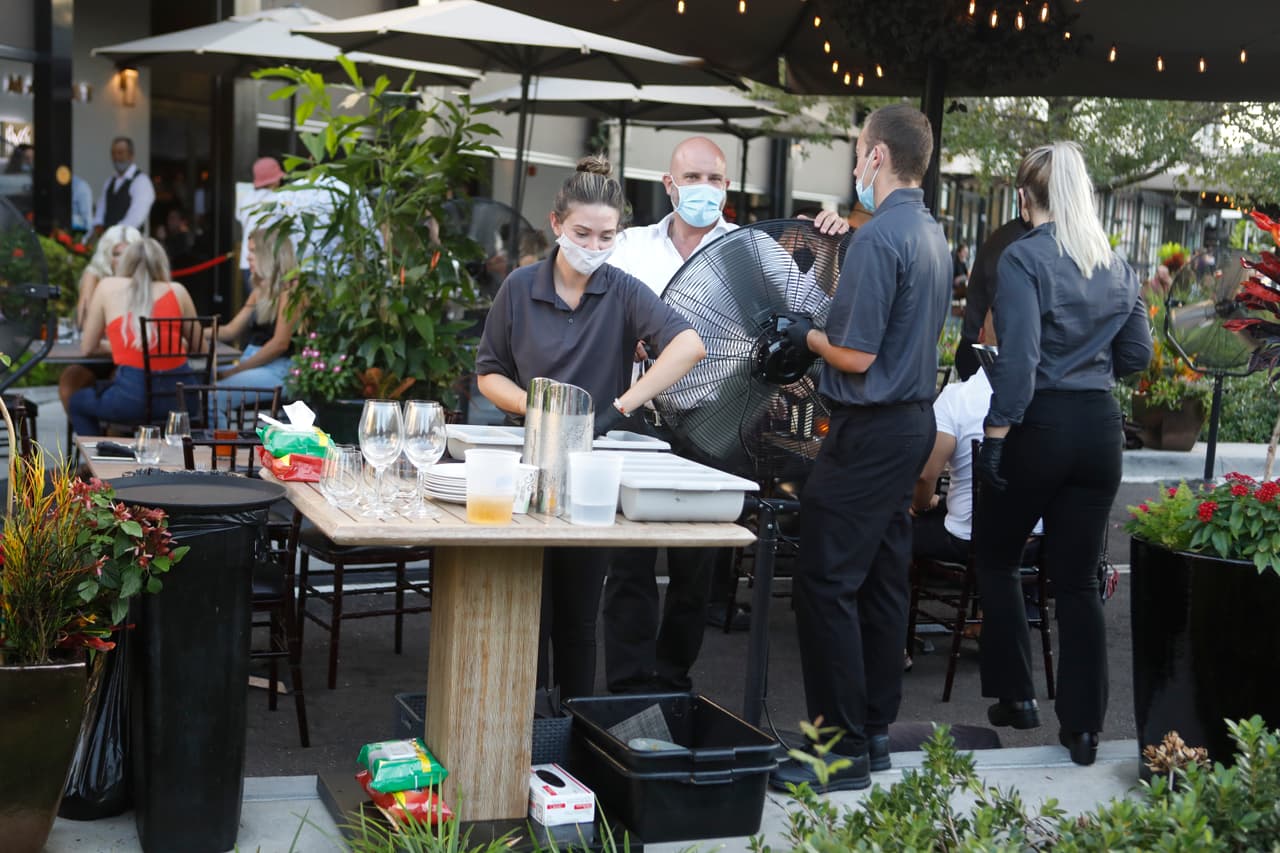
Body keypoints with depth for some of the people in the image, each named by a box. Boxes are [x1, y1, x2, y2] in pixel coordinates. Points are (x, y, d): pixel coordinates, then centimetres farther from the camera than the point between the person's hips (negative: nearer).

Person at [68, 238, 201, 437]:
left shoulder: (107, 287, 10)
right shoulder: (177, 291, 11)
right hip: (180, 398, 2)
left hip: (132, 398, -2)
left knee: (78, 402, 29)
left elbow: (87, 348, 15)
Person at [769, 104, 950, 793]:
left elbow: (858, 355, -19)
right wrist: (826, 328, 18)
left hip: (870, 429, -10)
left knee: (826, 582, -6)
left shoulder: (877, 238, -18)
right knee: (882, 580, 14)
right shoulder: (933, 236, 12)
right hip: (914, 419, 10)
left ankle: (843, 748, -2)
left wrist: (808, 335, -2)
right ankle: (876, 729, 22)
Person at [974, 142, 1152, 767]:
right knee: (1078, 579, 9)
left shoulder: (1023, 258, -11)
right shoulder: (1116, 265, 7)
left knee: (997, 560, 16)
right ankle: (1083, 724, 11)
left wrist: (995, 431, -17)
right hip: (1100, 428, 5)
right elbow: (1137, 354, 12)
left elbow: (1018, 357, -19)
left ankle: (1016, 696, 19)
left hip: (1039, 425, -5)